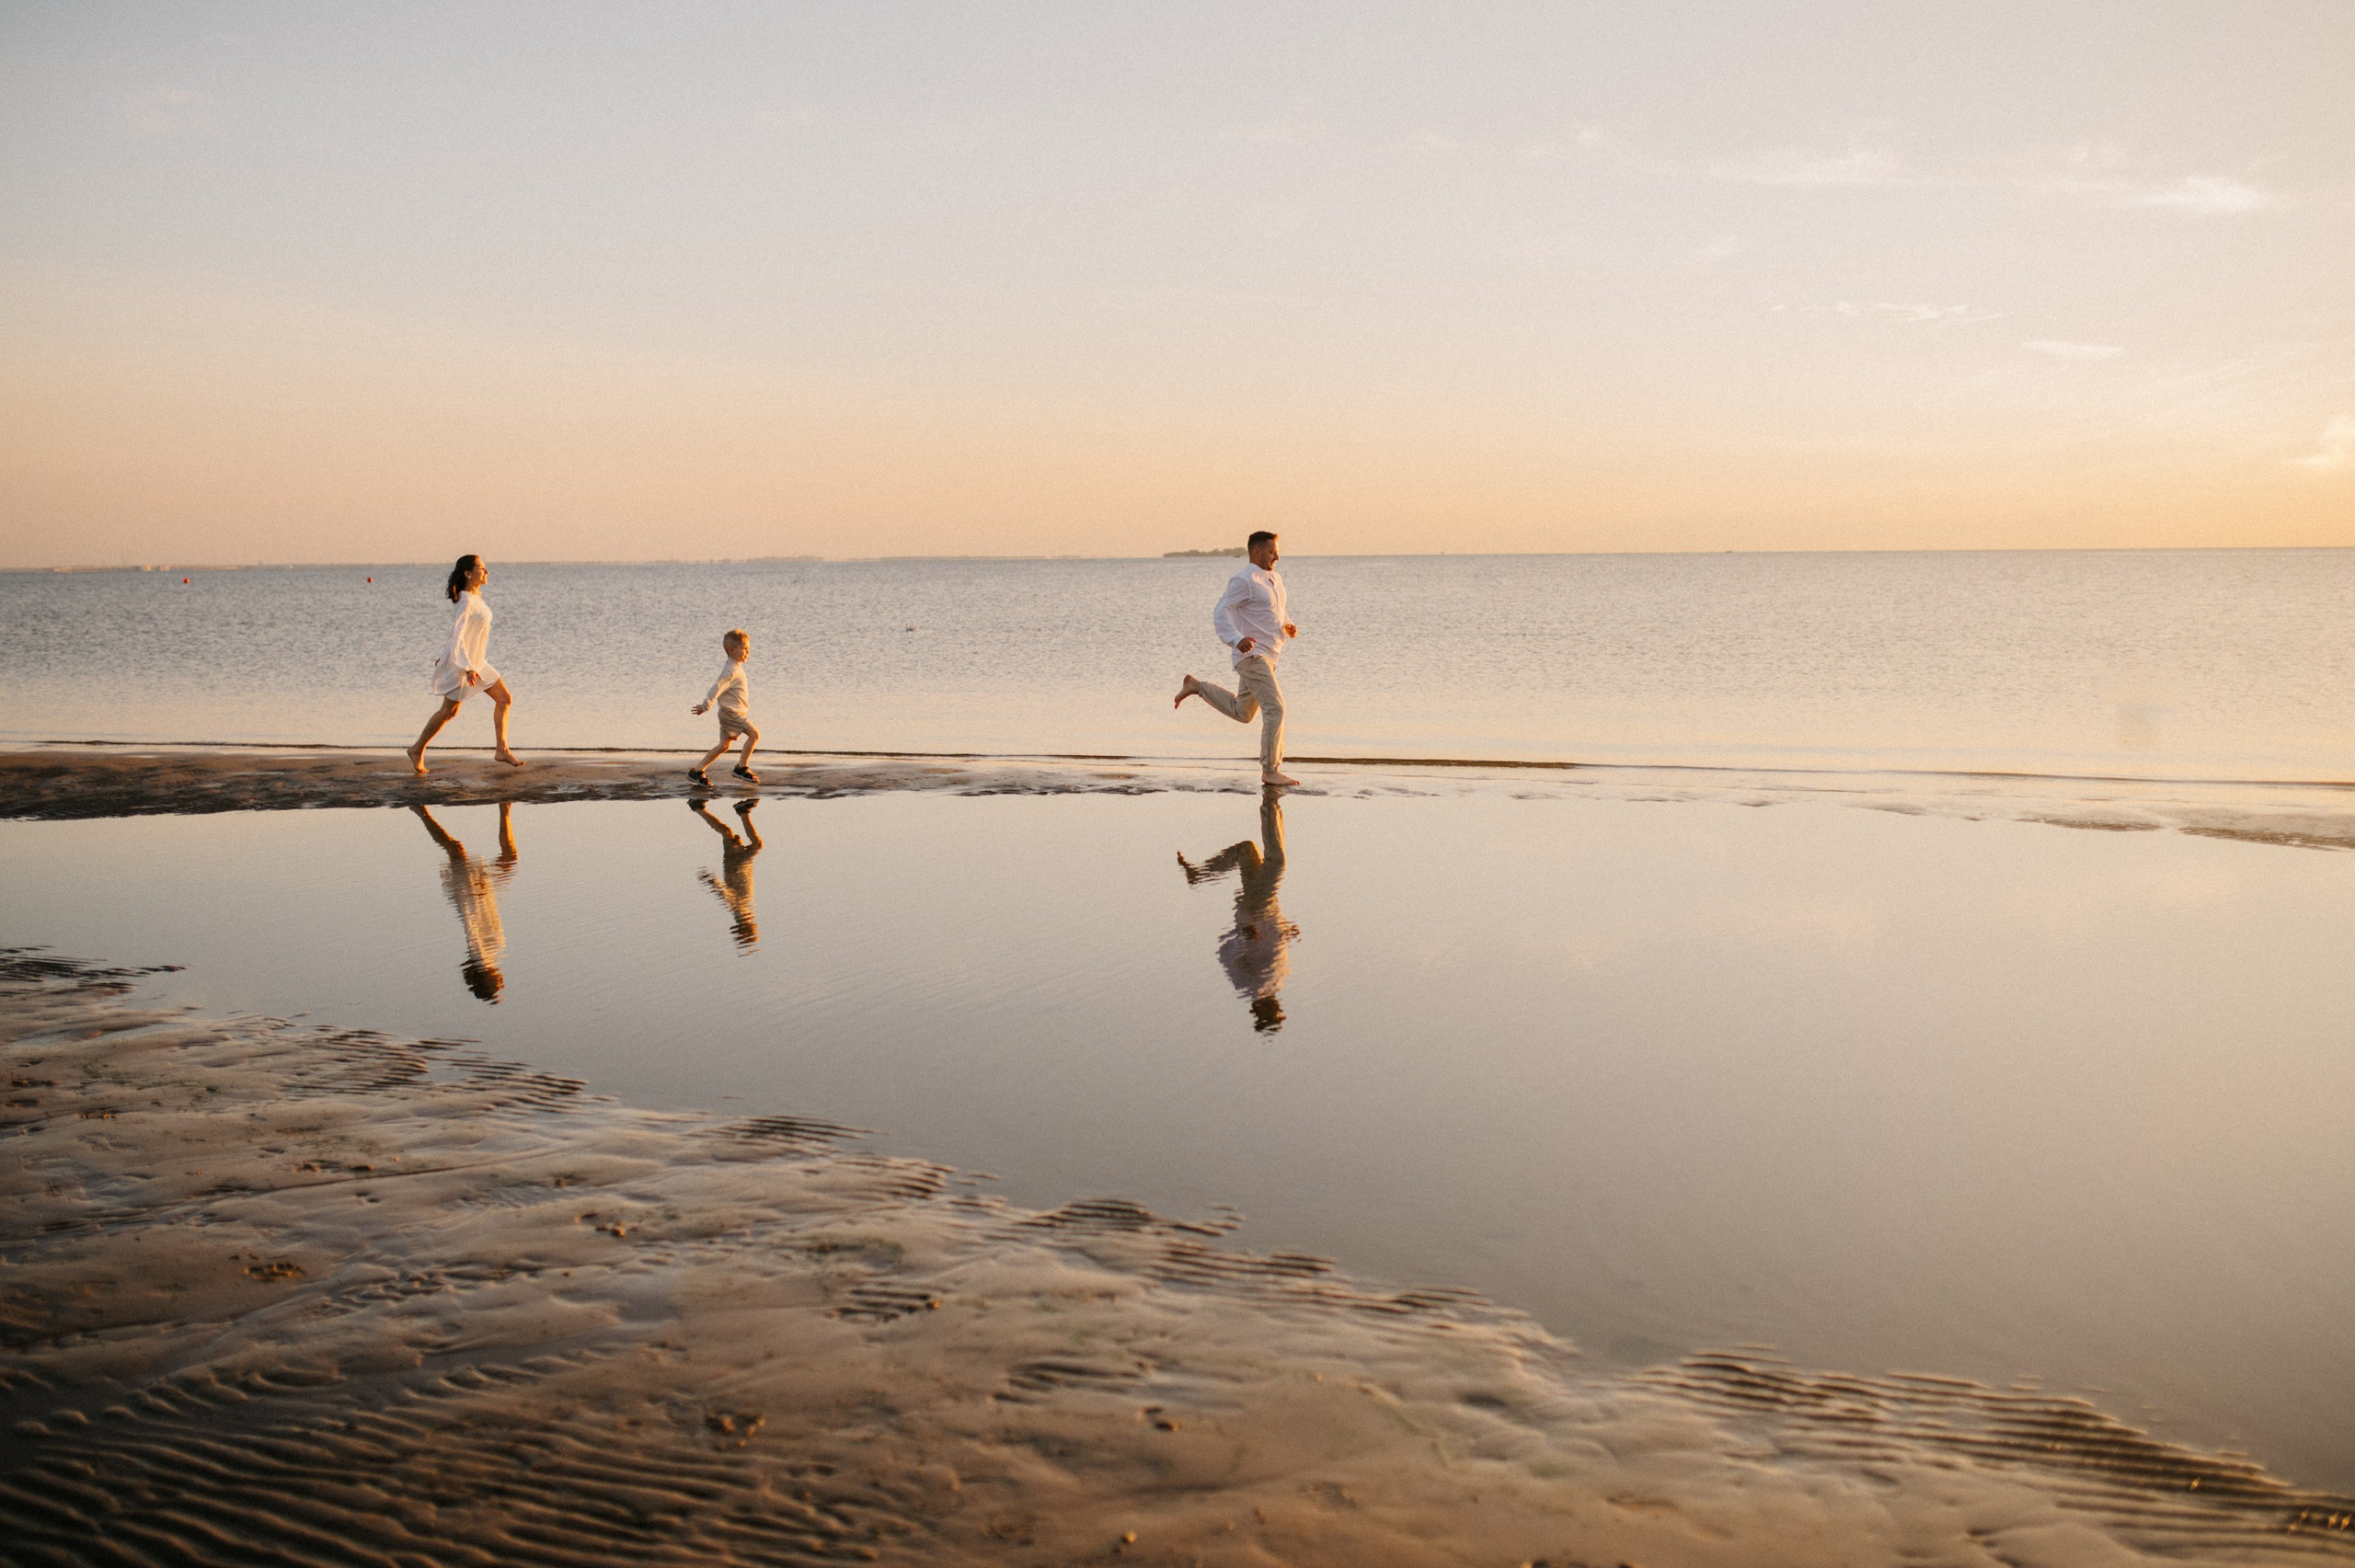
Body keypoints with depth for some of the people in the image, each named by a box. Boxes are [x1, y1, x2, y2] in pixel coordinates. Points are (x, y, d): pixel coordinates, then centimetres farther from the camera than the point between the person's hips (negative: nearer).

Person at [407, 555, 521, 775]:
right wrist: (468, 668, -32)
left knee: (504, 698, 4)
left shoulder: (476, 597, 7)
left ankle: (502, 750, 4)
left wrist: (447, 655, 23)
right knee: (449, 711, 3)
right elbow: (457, 636, -28)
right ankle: (417, 750, 17)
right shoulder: (466, 602, -22)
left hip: (476, 662, 9)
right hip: (461, 664, -9)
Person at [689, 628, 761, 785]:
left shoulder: (735, 668, 16)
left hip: (729, 713, 10)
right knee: (754, 734, -12)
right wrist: (706, 706, -24)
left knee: (724, 745, 9)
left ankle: (697, 770, 10)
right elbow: (717, 688, -23)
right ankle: (742, 767, -6)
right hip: (731, 712, -10)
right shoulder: (731, 671, -17)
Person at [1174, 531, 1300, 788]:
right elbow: (1221, 612, -18)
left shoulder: (1275, 580, 15)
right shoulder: (1243, 581, -13)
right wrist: (1237, 639, -33)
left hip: (1266, 657, 10)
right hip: (1252, 655, -10)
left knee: (1242, 713, 19)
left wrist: (1288, 627, 5)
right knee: (1275, 709, -15)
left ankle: (1196, 687, 31)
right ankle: (1270, 771, -9)